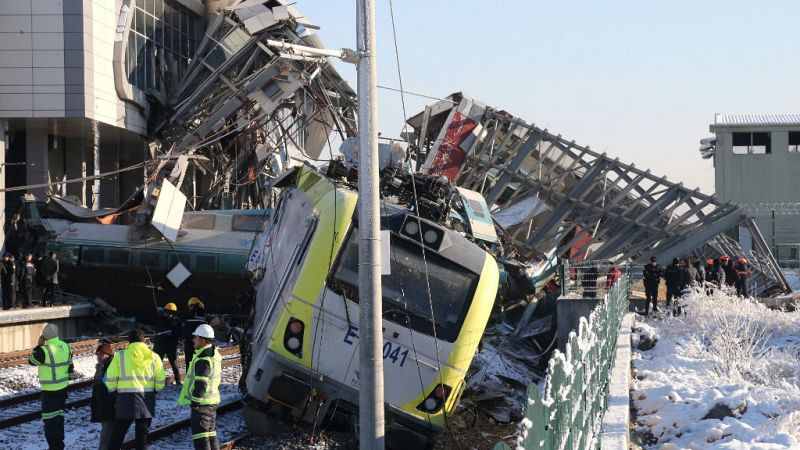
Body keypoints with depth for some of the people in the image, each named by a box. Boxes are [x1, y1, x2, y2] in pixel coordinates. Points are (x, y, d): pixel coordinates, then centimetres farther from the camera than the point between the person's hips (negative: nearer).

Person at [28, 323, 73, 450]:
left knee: (50, 419, 0)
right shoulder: (66, 346, 1)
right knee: (59, 415, 19)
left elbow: (31, 360, -5)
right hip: (63, 387, 7)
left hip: (49, 390, -7)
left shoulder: (44, 350, -22)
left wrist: (38, 345, -3)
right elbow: (70, 366, 11)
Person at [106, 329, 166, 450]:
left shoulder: (120, 356, -1)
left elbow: (110, 379, -3)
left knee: (117, 435, 7)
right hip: (147, 402, 2)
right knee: (143, 434, 9)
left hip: (126, 399, -2)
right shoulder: (153, 357, 4)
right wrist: (154, 390, 20)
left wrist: (113, 391, 14)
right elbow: (161, 380, 2)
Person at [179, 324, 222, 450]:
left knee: (200, 435, -8)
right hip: (213, 401, 10)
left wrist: (196, 401, -21)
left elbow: (201, 383, -24)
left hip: (202, 402, -10)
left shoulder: (203, 359, -20)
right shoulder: (215, 355, 13)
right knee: (211, 434, 18)